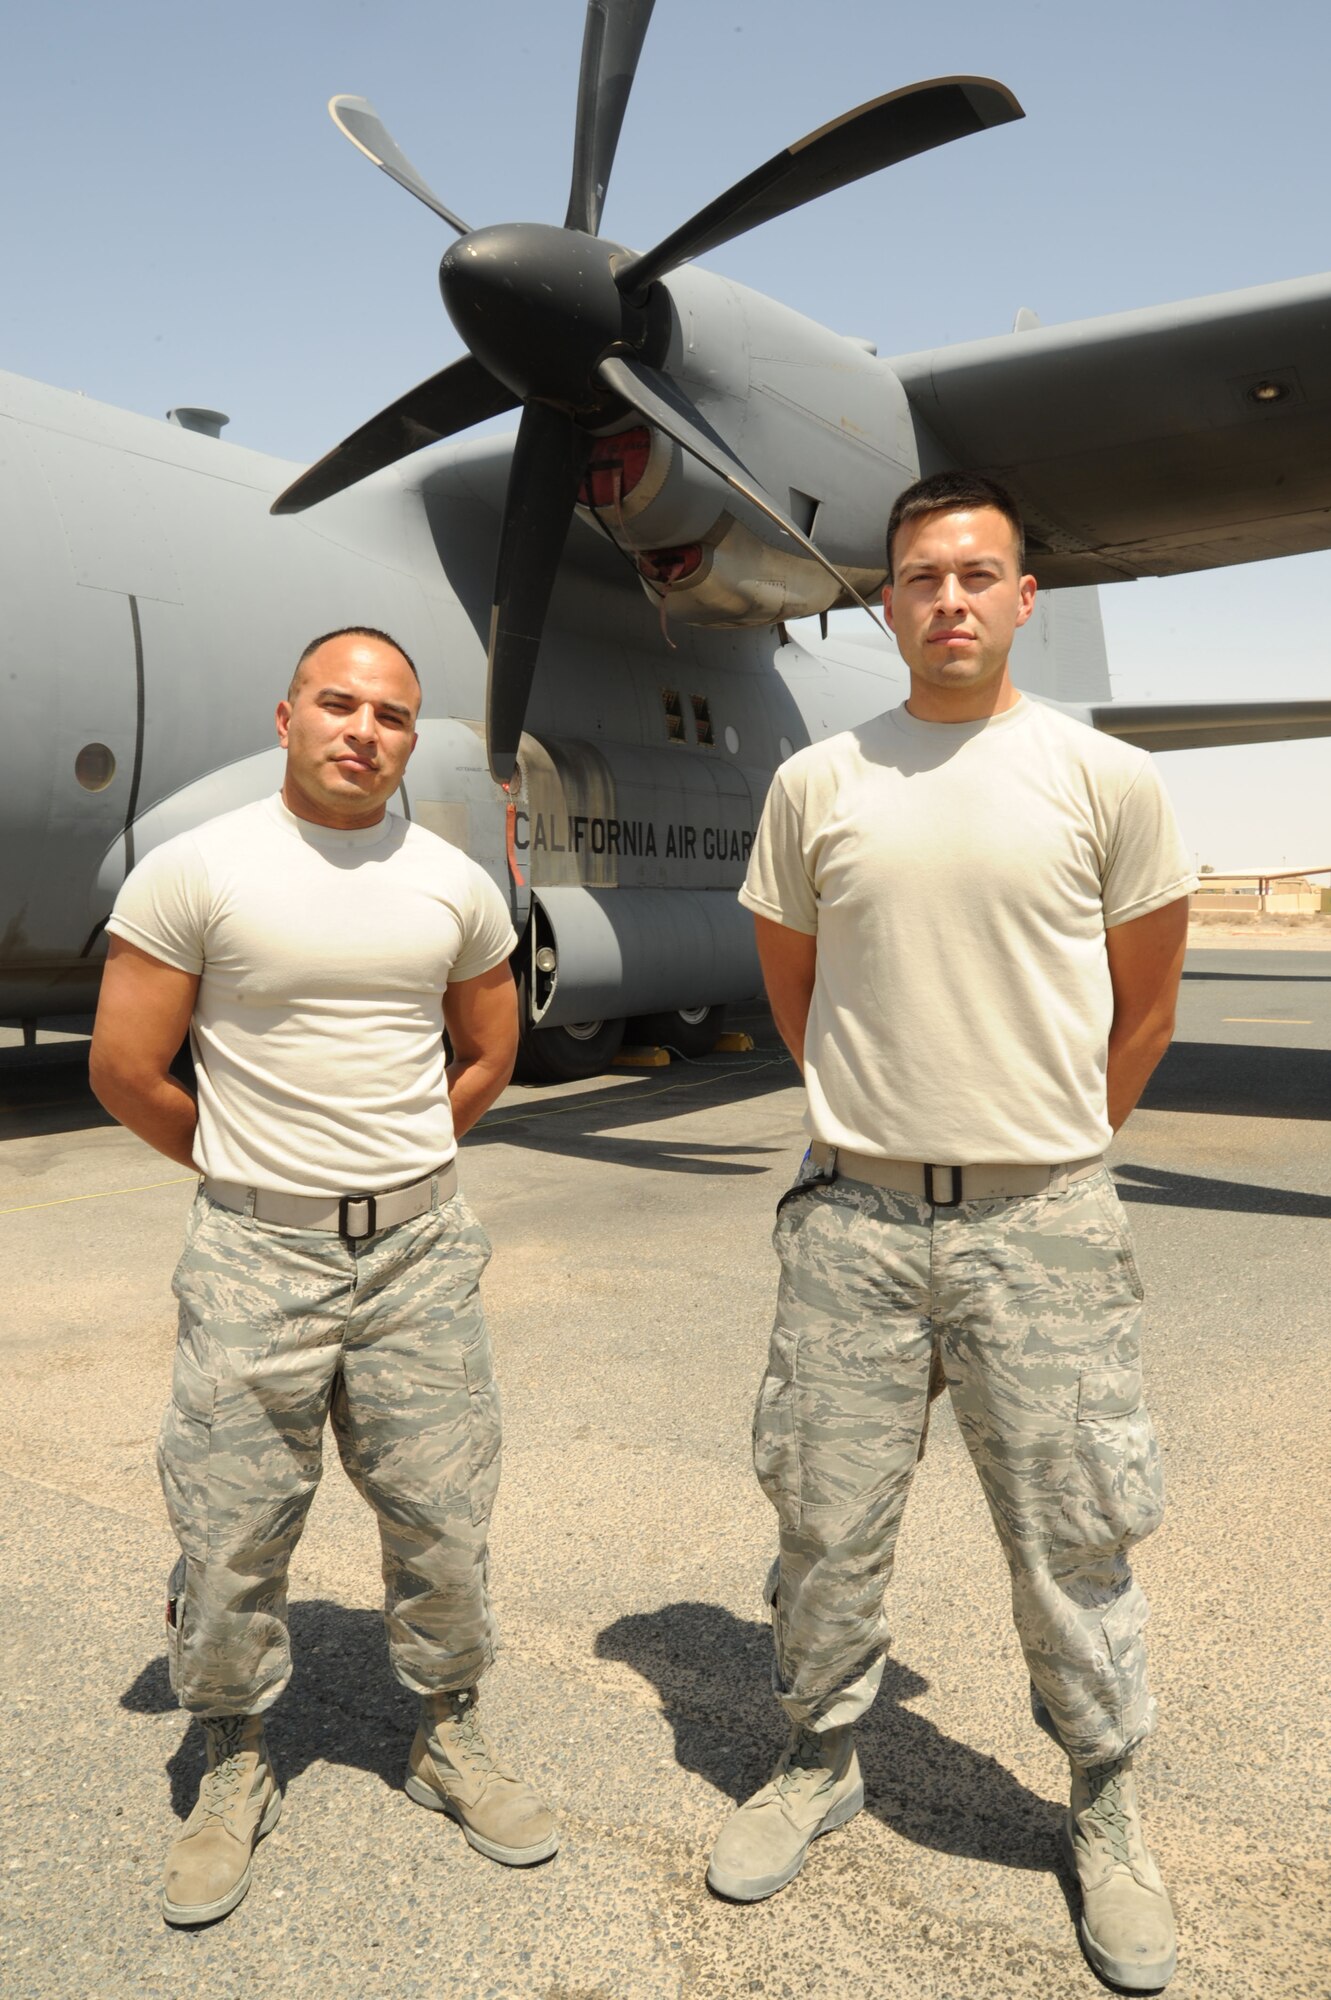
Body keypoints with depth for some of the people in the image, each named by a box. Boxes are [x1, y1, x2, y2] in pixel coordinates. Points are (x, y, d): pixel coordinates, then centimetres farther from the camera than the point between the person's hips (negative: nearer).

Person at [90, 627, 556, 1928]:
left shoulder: (457, 885, 3)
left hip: (420, 1248, 3)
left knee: (442, 1523, 12)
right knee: (229, 1540, 9)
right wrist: (249, 1170, 5)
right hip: (254, 1254, -2)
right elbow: (125, 1070, -4)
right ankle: (235, 1772, 33)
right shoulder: (195, 871, -8)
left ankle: (447, 1741, 35)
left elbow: (488, 1056, 16)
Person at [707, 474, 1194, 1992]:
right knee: (825, 1522, 13)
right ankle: (819, 1762, 38)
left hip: (1038, 1222, -1)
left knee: (1071, 1540, 11)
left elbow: (1143, 1007, 9)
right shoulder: (816, 784, 3)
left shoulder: (1105, 779, -2)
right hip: (852, 1213, 2)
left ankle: (1105, 1804, 36)